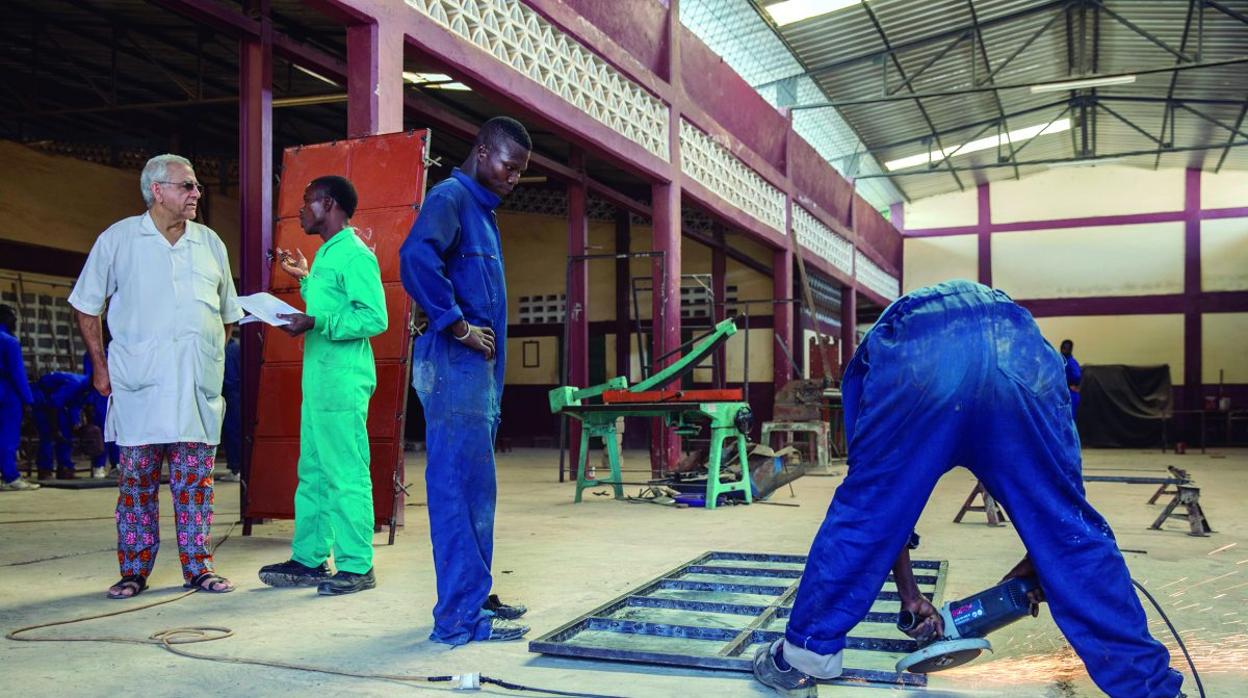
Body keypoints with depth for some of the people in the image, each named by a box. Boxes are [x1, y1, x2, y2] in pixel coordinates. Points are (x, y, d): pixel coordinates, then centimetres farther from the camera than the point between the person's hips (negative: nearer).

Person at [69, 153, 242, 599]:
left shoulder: (210, 243, 13)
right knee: (137, 479, 3)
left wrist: (211, 356, 10)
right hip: (139, 384, -2)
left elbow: (228, 314, 21)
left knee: (196, 480, 4)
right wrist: (100, 366, 2)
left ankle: (198, 567, 11)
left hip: (199, 385, 3)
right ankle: (134, 571, 12)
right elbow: (87, 307, 8)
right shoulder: (119, 239, 4)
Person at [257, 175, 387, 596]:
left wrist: (314, 323, -21)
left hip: (343, 383, -10)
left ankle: (356, 567, 3)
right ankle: (308, 559, 22)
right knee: (313, 474, 14)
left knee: (347, 476, -5)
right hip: (318, 382, 10)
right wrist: (304, 278, 29)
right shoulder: (327, 253, 19)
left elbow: (375, 318, -19)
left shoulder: (354, 255, -11)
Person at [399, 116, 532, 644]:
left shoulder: (482, 210, 22)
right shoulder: (450, 196, -9)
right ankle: (460, 616, -3)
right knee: (458, 487, -8)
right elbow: (416, 255, -29)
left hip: (479, 370, 10)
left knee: (476, 489, 14)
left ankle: (476, 596, 24)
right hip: (455, 365, -10)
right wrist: (457, 326, -21)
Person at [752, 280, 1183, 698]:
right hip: (1017, 346, 2)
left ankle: (805, 654, 26)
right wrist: (1038, 557, 41)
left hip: (917, 356, -2)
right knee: (1071, 528, 15)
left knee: (863, 513, 15)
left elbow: (878, 494, 37)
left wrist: (908, 593, 42)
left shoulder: (869, 360, 41)